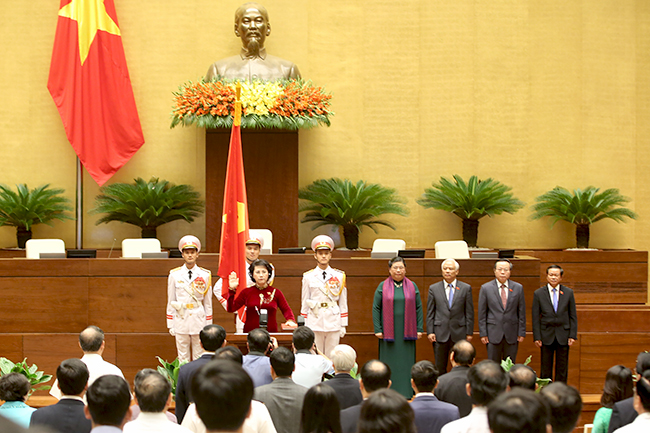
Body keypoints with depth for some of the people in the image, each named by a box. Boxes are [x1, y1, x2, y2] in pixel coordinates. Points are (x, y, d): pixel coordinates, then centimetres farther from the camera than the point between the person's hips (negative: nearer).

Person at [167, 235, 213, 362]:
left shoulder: (204, 275, 3)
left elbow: (208, 303, 6)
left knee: (199, 358, 3)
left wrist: (209, 326, 4)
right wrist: (170, 325, 3)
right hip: (181, 321, 0)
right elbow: (170, 302, 6)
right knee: (183, 359, 3)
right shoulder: (174, 275, 2)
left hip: (199, 320, 0)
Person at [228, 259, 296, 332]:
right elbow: (231, 309, 6)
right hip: (250, 332, 0)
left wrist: (290, 320, -7)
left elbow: (286, 310, 13)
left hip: (271, 332, 0)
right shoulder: (246, 292, 9)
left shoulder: (275, 292, 8)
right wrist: (232, 290, -1)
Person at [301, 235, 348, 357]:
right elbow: (304, 303, 8)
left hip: (333, 323, 0)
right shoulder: (308, 277, 4)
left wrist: (343, 326, 5)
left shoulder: (339, 276, 6)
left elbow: (343, 302, 8)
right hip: (314, 323, 0)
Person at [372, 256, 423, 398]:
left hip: (407, 331, 1)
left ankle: (406, 392, 7)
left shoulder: (412, 286, 6)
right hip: (388, 331, -1)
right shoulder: (383, 287, 2)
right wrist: (378, 329, -7)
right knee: (389, 363, 2)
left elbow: (418, 308, 6)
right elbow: (376, 308, 1)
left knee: (406, 362, 2)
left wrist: (419, 329, 0)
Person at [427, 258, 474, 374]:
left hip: (459, 334, -1)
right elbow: (430, 313, 6)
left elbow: (469, 313, 5)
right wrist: (430, 332, -1)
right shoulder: (434, 288, 7)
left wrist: (469, 333, 0)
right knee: (440, 368, 4)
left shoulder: (466, 288, 5)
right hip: (440, 334, 1)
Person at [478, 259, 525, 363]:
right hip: (493, 334, -1)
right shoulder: (486, 288, 1)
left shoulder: (518, 288, 5)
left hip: (512, 335, 1)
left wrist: (522, 333, 3)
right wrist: (483, 334, -3)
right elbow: (482, 313, 2)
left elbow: (521, 312, 7)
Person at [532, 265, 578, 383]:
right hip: (546, 335, -1)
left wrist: (573, 335, -2)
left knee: (562, 368, 4)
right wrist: (537, 337, -5)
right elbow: (535, 317, 1)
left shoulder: (568, 293, 4)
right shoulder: (539, 293, 1)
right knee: (545, 369, 3)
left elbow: (573, 316, 6)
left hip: (563, 335, 1)